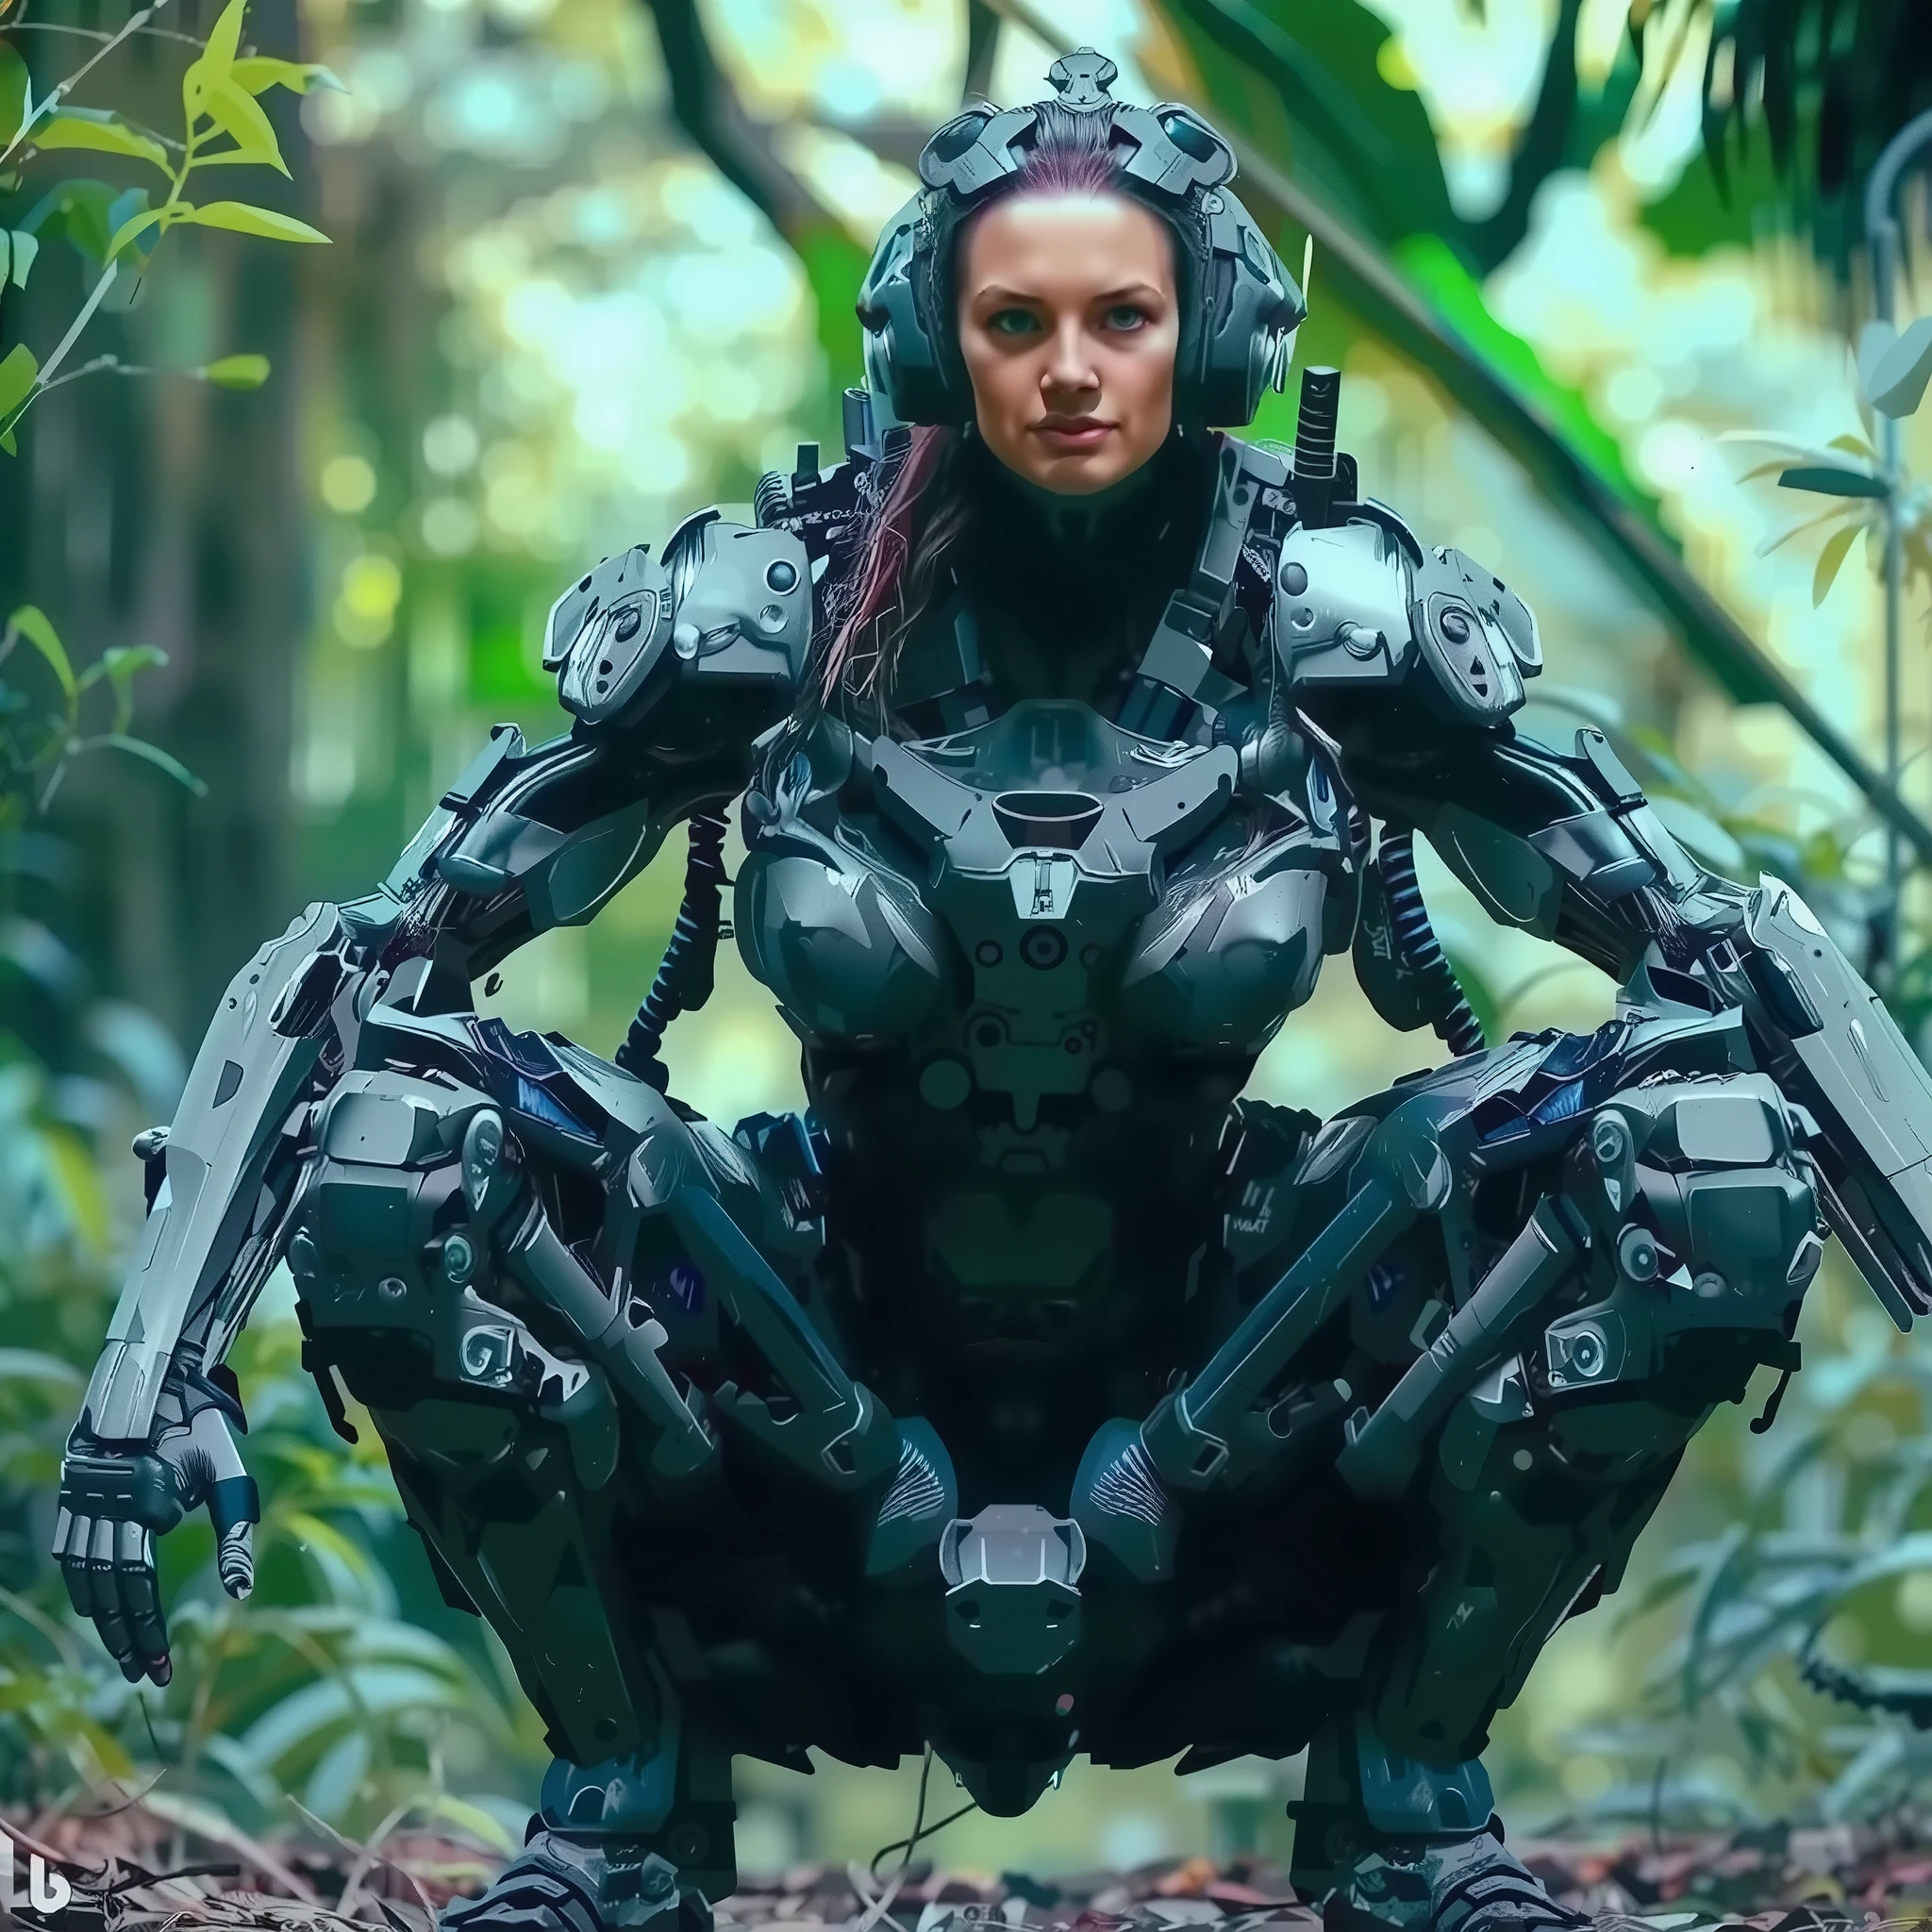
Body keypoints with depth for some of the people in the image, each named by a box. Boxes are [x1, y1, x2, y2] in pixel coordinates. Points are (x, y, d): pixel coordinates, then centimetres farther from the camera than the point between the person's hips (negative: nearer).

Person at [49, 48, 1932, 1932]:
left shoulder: (1338, 614, -12)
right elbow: (354, 964, -11)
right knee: (389, 1154, -27)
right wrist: (154, 1373, -20)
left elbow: (1734, 957, -7)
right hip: (843, 1354, 0)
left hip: (1225, 1354, 1)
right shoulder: (769, 606, -13)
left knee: (1710, 1150, -24)